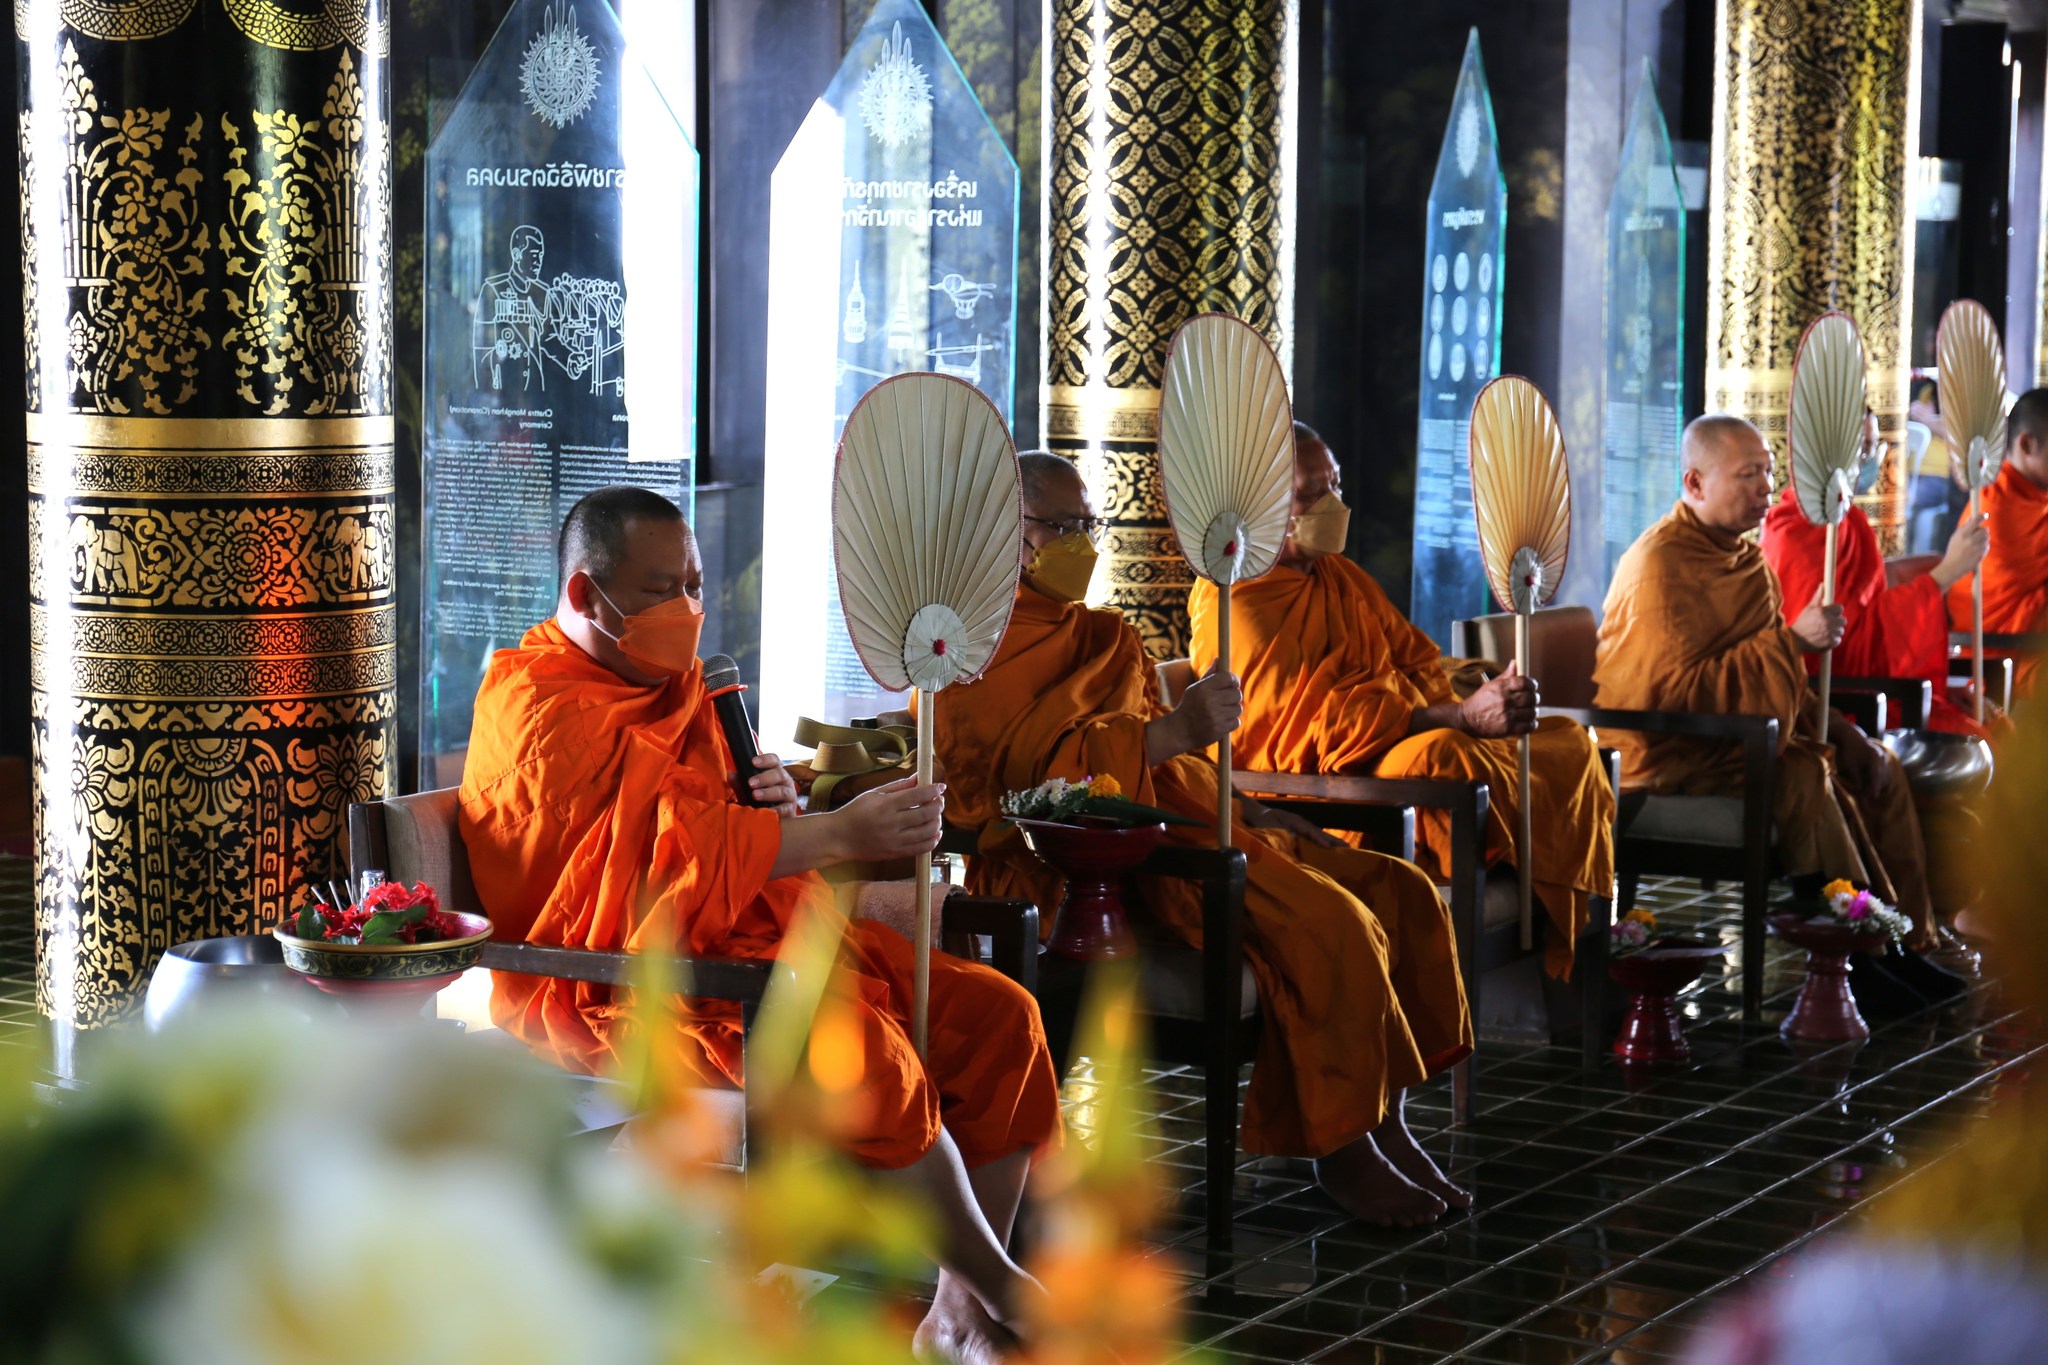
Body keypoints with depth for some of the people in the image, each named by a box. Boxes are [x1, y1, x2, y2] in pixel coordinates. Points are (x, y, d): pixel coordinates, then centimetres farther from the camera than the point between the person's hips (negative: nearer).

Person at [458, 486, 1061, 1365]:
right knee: (860, 1048, -34)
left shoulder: (669, 682, 19)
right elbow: (667, 845, -23)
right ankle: (1003, 1291, -14)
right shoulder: (542, 706, -11)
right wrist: (840, 832, -26)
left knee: (997, 1013, -5)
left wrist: (770, 803, -1)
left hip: (737, 941, 10)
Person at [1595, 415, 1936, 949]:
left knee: (1874, 768, 4)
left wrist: (1830, 725, 7)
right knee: (1805, 777, -29)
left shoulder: (1744, 557, 15)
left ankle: (1913, 940, 4)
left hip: (1745, 736, 10)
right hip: (1672, 758, -10)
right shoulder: (1659, 569, -17)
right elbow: (1677, 692, -27)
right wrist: (1793, 640, -24)